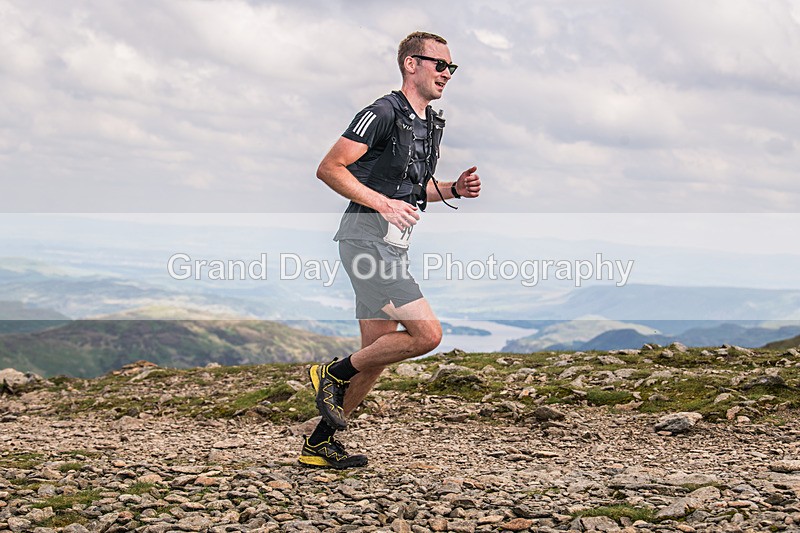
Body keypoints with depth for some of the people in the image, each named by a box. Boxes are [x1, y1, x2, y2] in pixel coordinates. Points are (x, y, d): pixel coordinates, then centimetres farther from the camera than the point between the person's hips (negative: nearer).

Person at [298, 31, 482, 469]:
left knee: (376, 356, 10)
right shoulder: (384, 113, -11)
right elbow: (329, 168, -16)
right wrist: (381, 202, -24)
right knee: (426, 333, -17)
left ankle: (319, 445, 20)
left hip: (394, 246, 9)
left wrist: (453, 189, 9)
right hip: (367, 238, -9)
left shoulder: (431, 124, 17)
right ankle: (333, 373, 1)